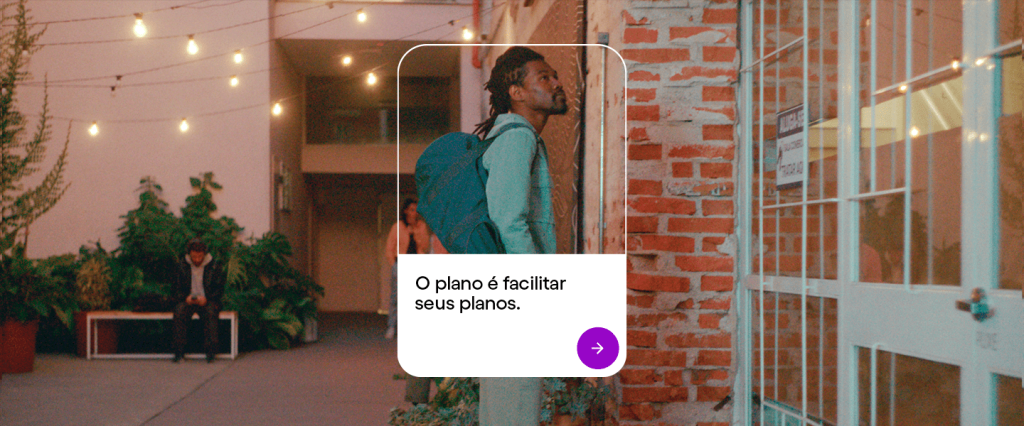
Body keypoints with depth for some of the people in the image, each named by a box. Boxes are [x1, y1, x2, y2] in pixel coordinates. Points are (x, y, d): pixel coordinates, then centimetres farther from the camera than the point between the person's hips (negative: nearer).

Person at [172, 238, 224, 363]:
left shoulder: (214, 266, 2)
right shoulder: (182, 266, 7)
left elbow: (219, 289, 2)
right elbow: (177, 289, 10)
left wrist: (206, 298, -16)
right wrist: (186, 297, -11)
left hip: (207, 301, -1)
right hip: (188, 300, 2)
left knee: (210, 313, -35)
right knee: (179, 312, -31)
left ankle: (210, 350, -32)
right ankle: (179, 351, -25)